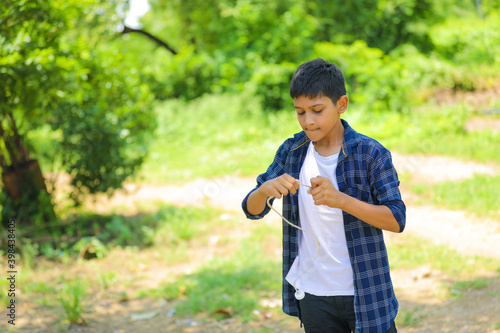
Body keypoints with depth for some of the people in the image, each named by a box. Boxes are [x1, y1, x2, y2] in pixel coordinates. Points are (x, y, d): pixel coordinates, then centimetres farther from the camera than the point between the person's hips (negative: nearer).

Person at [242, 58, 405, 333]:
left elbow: (397, 220, -14)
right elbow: (252, 210, 4)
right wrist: (265, 189, -21)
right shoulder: (291, 152, 1)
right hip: (313, 294, 3)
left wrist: (340, 199, -28)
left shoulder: (371, 154, -11)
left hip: (364, 291, -3)